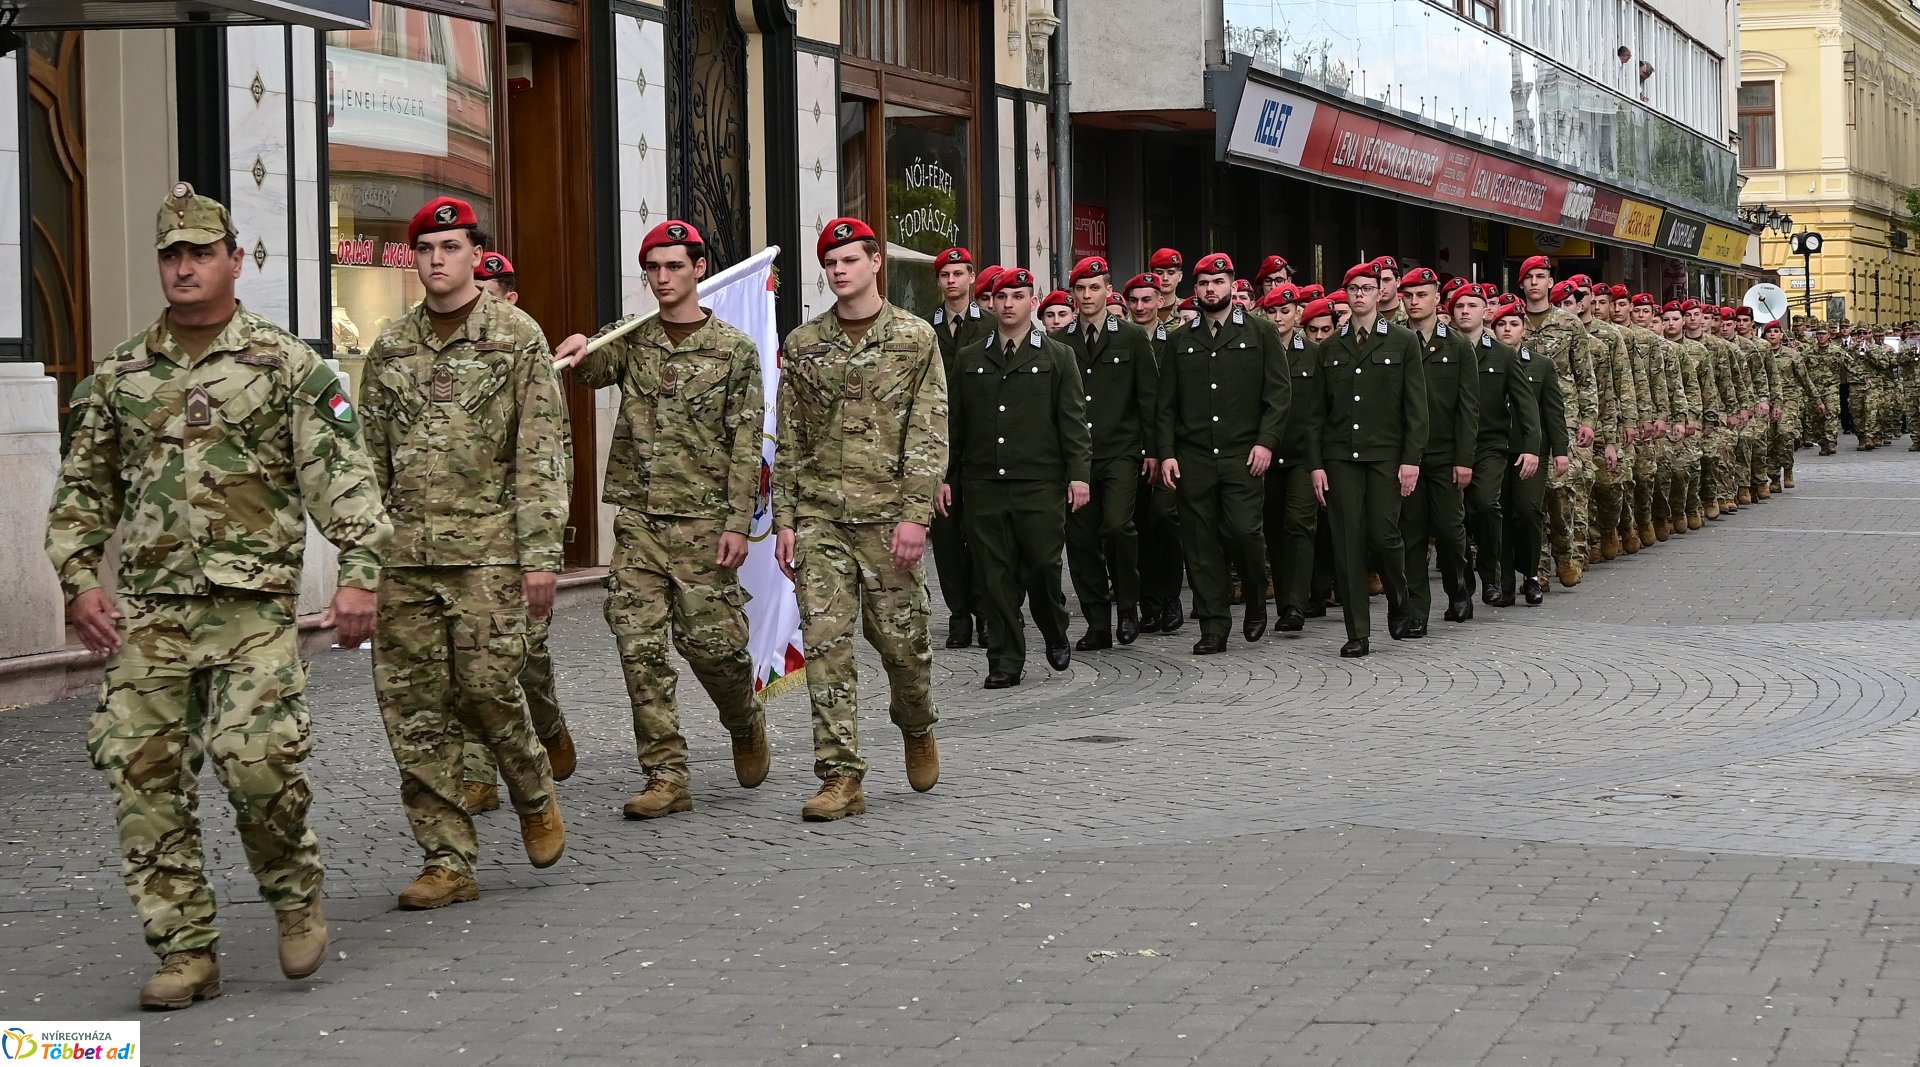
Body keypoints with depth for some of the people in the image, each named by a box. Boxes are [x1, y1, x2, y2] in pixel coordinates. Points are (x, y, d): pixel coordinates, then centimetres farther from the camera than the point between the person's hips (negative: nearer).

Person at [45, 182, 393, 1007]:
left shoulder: (286, 366, 2)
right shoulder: (120, 375, 13)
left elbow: (342, 475, -3)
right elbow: (81, 489, 18)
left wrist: (359, 572, -12)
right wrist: (79, 580, 6)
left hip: (254, 608, -4)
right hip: (148, 615, 4)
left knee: (258, 760, -16)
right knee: (143, 777, -2)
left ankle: (296, 894, 13)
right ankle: (185, 951, 7)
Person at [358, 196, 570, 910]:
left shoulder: (518, 337, 0)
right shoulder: (390, 349, 13)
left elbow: (542, 454, -4)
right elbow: (372, 460, 15)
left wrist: (540, 555, -11)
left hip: (486, 547, -4)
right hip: (405, 551, 4)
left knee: (486, 685, -9)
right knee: (412, 705, 1)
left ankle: (535, 797, 21)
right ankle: (448, 862, 8)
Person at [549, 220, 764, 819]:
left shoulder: (735, 350, 1)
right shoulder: (631, 339, 10)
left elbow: (745, 445, -3)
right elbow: (596, 370, -11)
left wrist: (737, 522, -9)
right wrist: (580, 354, -35)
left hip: (703, 521, -3)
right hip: (637, 520, 3)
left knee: (711, 640, -3)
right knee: (639, 646, -3)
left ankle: (746, 725, 29)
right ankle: (667, 777, 2)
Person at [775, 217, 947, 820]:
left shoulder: (915, 339, 1)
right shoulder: (803, 344, 9)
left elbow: (929, 435, -4)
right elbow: (790, 439, 11)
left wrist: (915, 514, -13)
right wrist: (784, 518, 5)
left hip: (887, 516, -2)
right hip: (819, 516, 2)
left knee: (901, 638, 4)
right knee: (826, 641, -5)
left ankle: (917, 728, 35)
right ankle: (842, 777, -3)